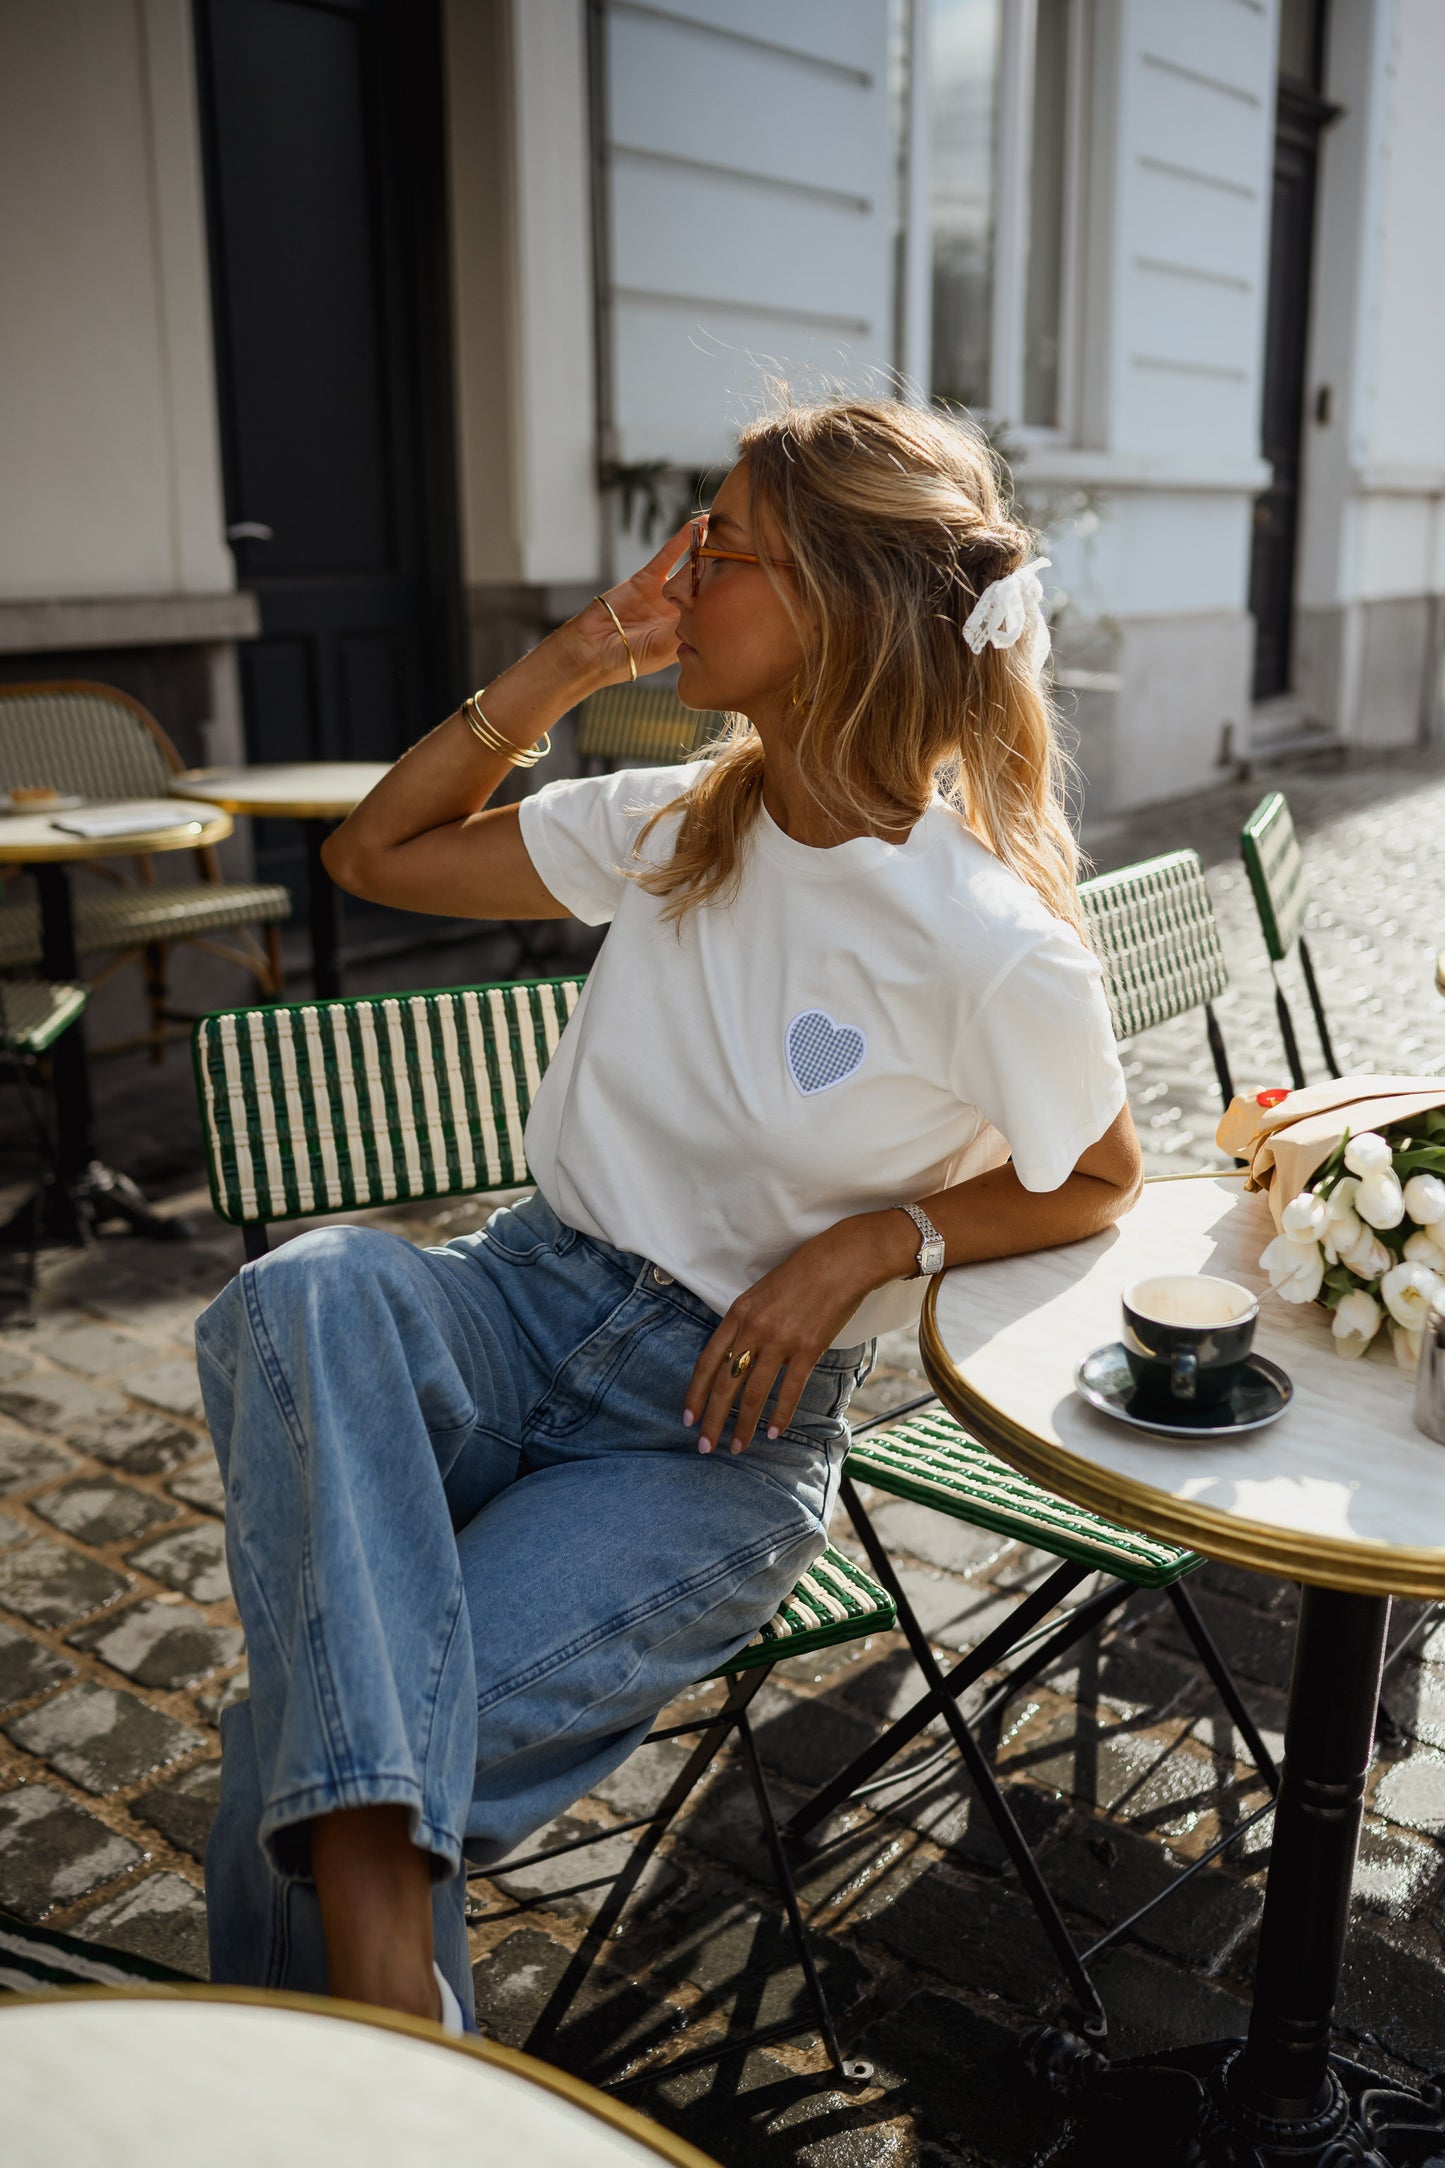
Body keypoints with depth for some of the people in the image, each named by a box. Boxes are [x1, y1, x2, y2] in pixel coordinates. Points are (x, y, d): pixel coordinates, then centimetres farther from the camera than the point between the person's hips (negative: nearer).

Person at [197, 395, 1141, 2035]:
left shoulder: (995, 953, -13)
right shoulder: (677, 827, 5)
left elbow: (1094, 1184, 4)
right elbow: (375, 851, 12)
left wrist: (872, 1243, -12)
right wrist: (575, 658, 1)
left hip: (728, 1422, -5)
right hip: (528, 1301, 5)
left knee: (304, 1758, -24)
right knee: (306, 1291, -32)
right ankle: (373, 1913, -33)